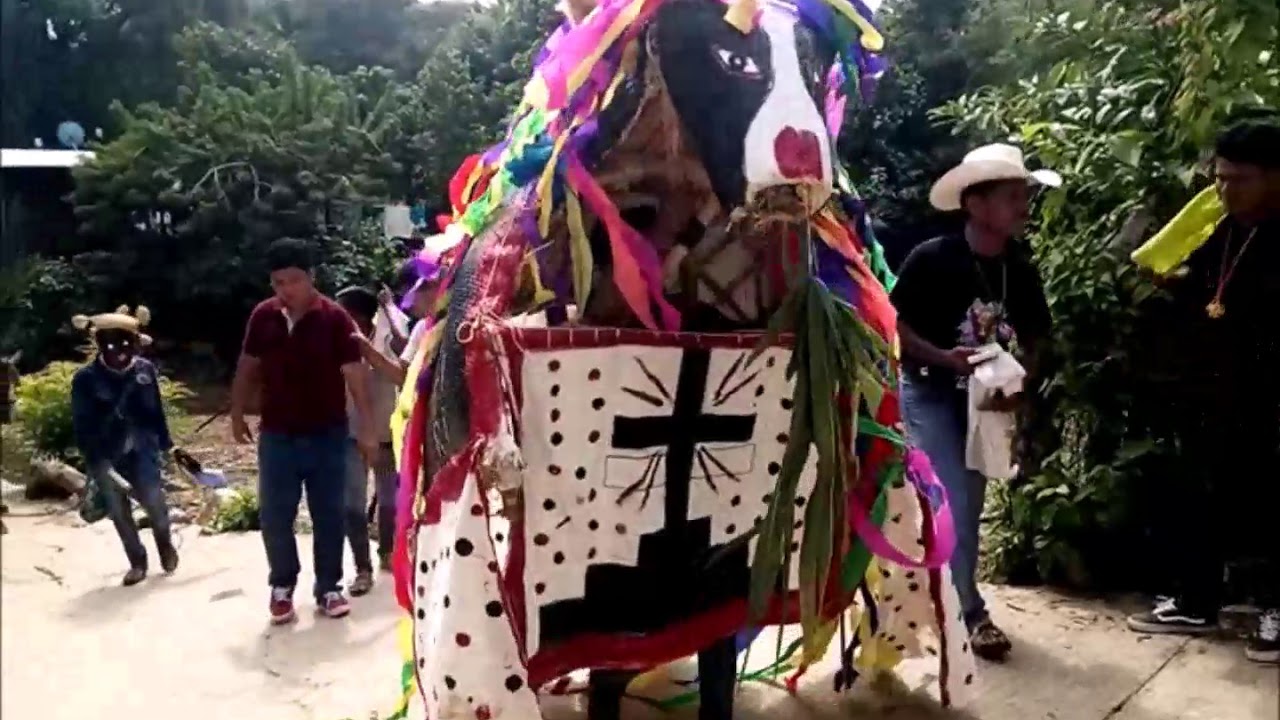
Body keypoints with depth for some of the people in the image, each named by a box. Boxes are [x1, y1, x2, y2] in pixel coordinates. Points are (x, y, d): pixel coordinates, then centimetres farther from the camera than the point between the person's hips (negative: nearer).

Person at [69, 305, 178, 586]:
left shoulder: (145, 369, -2)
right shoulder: (85, 379, -9)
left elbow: (156, 410, 8)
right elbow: (81, 425, -9)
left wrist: (166, 444, 11)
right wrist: (95, 460, -16)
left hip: (142, 449, 0)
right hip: (105, 455, 0)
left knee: (153, 499, -9)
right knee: (119, 511, 7)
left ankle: (166, 545, 22)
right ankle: (137, 562, 25)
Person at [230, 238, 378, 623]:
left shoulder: (335, 318, -11)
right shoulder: (262, 316, 0)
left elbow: (354, 375, -13)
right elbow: (248, 367, 12)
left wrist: (367, 428, -17)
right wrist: (237, 414, 14)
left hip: (328, 435, -2)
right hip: (277, 435, 3)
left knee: (328, 515, 6)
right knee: (274, 515, 7)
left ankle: (328, 588, 21)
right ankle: (282, 586, 26)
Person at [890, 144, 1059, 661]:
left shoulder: (1021, 270, -2)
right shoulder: (931, 259, -18)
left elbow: (1031, 339, 7)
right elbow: (896, 327, -15)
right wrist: (945, 357, -28)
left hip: (985, 399, 6)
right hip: (930, 394, -5)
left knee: (970, 506, 14)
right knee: (952, 505, -8)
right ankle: (971, 612, 6)